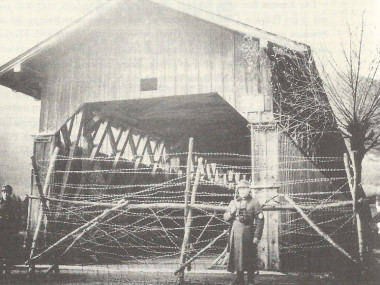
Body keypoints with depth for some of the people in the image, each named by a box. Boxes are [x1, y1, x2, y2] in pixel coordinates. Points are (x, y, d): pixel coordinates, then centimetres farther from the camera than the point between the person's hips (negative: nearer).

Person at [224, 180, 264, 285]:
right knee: (237, 255, 5)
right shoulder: (233, 202, 14)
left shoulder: (254, 203, 1)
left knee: (249, 256, -1)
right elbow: (226, 218, 15)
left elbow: (260, 220, -5)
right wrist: (231, 212, -7)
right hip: (235, 232, 4)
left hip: (248, 233, -4)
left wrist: (257, 236, -12)